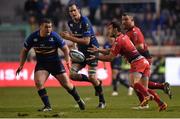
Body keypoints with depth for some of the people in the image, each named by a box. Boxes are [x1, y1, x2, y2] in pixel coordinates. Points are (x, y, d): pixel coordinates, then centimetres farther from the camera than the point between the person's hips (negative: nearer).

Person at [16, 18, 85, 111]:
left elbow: (65, 48, -5)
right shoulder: (33, 37, -12)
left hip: (55, 63, -1)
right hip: (41, 64, 1)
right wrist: (21, 65, -2)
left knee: (66, 84, 0)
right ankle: (47, 106, -11)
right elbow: (25, 51, 3)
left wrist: (67, 60, -21)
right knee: (38, 83, -21)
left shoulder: (54, 36, -16)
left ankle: (79, 100, 26)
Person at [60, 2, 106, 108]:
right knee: (72, 75, -7)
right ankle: (96, 82, 16)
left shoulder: (85, 21, -20)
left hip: (91, 50, -7)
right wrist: (68, 35, -2)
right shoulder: (70, 23, 3)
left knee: (92, 78, -11)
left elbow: (86, 41, -24)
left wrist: (70, 38, -24)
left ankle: (102, 101, 9)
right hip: (81, 51, 7)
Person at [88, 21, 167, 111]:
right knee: (144, 88, 6)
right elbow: (112, 51, 29)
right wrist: (99, 50, 25)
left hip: (137, 62, -9)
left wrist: (96, 57, 3)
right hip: (144, 61, 9)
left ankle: (147, 95, -45)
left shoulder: (118, 40, -8)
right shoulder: (124, 37, 20)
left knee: (133, 82, -27)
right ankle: (161, 103, -5)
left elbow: (110, 58, -7)